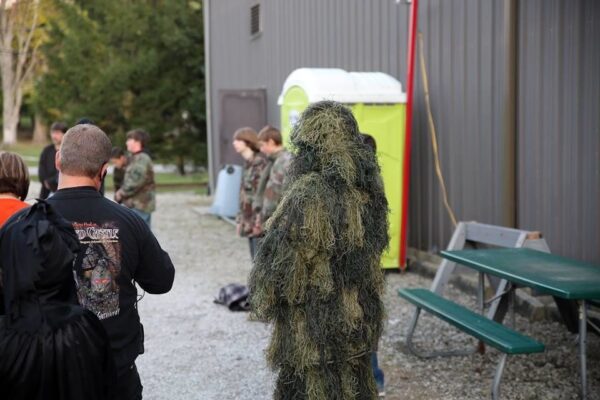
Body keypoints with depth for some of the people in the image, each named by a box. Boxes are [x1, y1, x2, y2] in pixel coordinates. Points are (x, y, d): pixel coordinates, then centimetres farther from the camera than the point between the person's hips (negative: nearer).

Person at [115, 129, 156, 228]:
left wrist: (121, 193, -9)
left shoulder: (142, 159, -16)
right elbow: (129, 180, 24)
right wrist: (121, 192, 8)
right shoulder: (135, 158, 17)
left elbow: (134, 183, -22)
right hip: (142, 205, 10)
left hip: (138, 207, -10)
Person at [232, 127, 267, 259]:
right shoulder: (248, 163, 13)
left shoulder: (259, 163, -15)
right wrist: (241, 220, 17)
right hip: (249, 221, 9)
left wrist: (259, 221, -20)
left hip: (258, 222, -9)